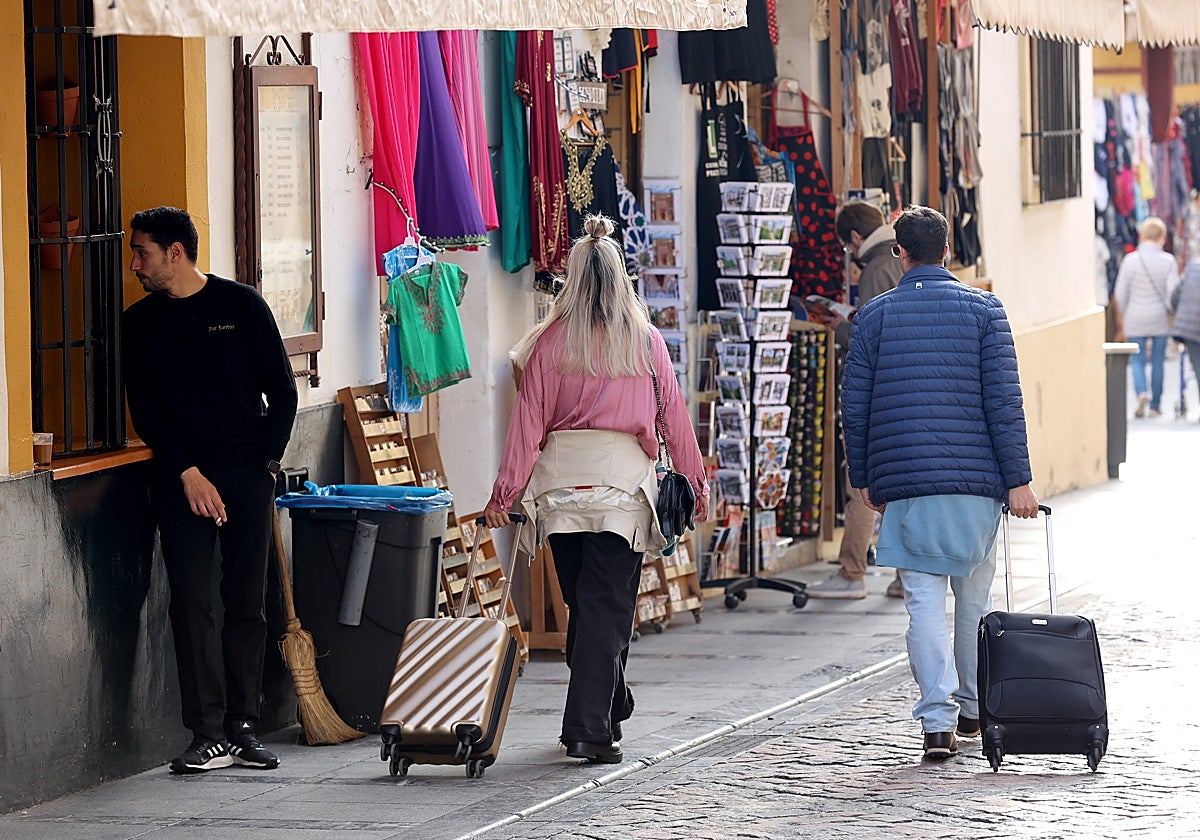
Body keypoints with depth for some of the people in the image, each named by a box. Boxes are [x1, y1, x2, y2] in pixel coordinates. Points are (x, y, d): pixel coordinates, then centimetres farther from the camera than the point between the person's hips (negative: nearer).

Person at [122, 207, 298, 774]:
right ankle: (209, 734, -9)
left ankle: (243, 727, 6)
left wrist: (267, 463, -2)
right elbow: (145, 411, 4)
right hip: (181, 477, 1)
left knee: (248, 602, 0)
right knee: (192, 602, -9)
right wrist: (187, 474, -8)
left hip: (247, 473, 0)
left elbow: (282, 392, 7)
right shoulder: (141, 323, 9)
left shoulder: (241, 306, 5)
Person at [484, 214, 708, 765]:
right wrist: (695, 480, 14)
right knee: (607, 607, -2)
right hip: (622, 480, -2)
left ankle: (606, 712, 29)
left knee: (583, 602, 15)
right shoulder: (645, 341, -1)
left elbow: (529, 418, -1)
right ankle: (590, 729, -9)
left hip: (560, 480, 2)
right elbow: (673, 415, 4)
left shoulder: (551, 341, -1)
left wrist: (506, 491, 2)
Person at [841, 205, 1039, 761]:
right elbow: (1004, 400, -4)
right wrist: (1018, 479, -2)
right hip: (975, 482, 0)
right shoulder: (983, 310, 1)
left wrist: (863, 477, 16)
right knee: (975, 596, 15)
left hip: (904, 483, 0)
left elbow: (855, 403, 5)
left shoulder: (875, 315, 4)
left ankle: (937, 721, -11)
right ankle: (973, 709, 27)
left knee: (924, 601, 0)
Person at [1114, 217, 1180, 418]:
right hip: (1160, 319, 0)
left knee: (1137, 360, 8)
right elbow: (1173, 292, -9)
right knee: (1157, 361, 10)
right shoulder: (1168, 261, -7)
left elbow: (1120, 294, -2)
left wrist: (1123, 315, 15)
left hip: (1135, 320, 0)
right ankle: (1155, 405, 13)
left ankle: (1142, 393, -17)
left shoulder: (1130, 260, -6)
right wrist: (1171, 311, 11)